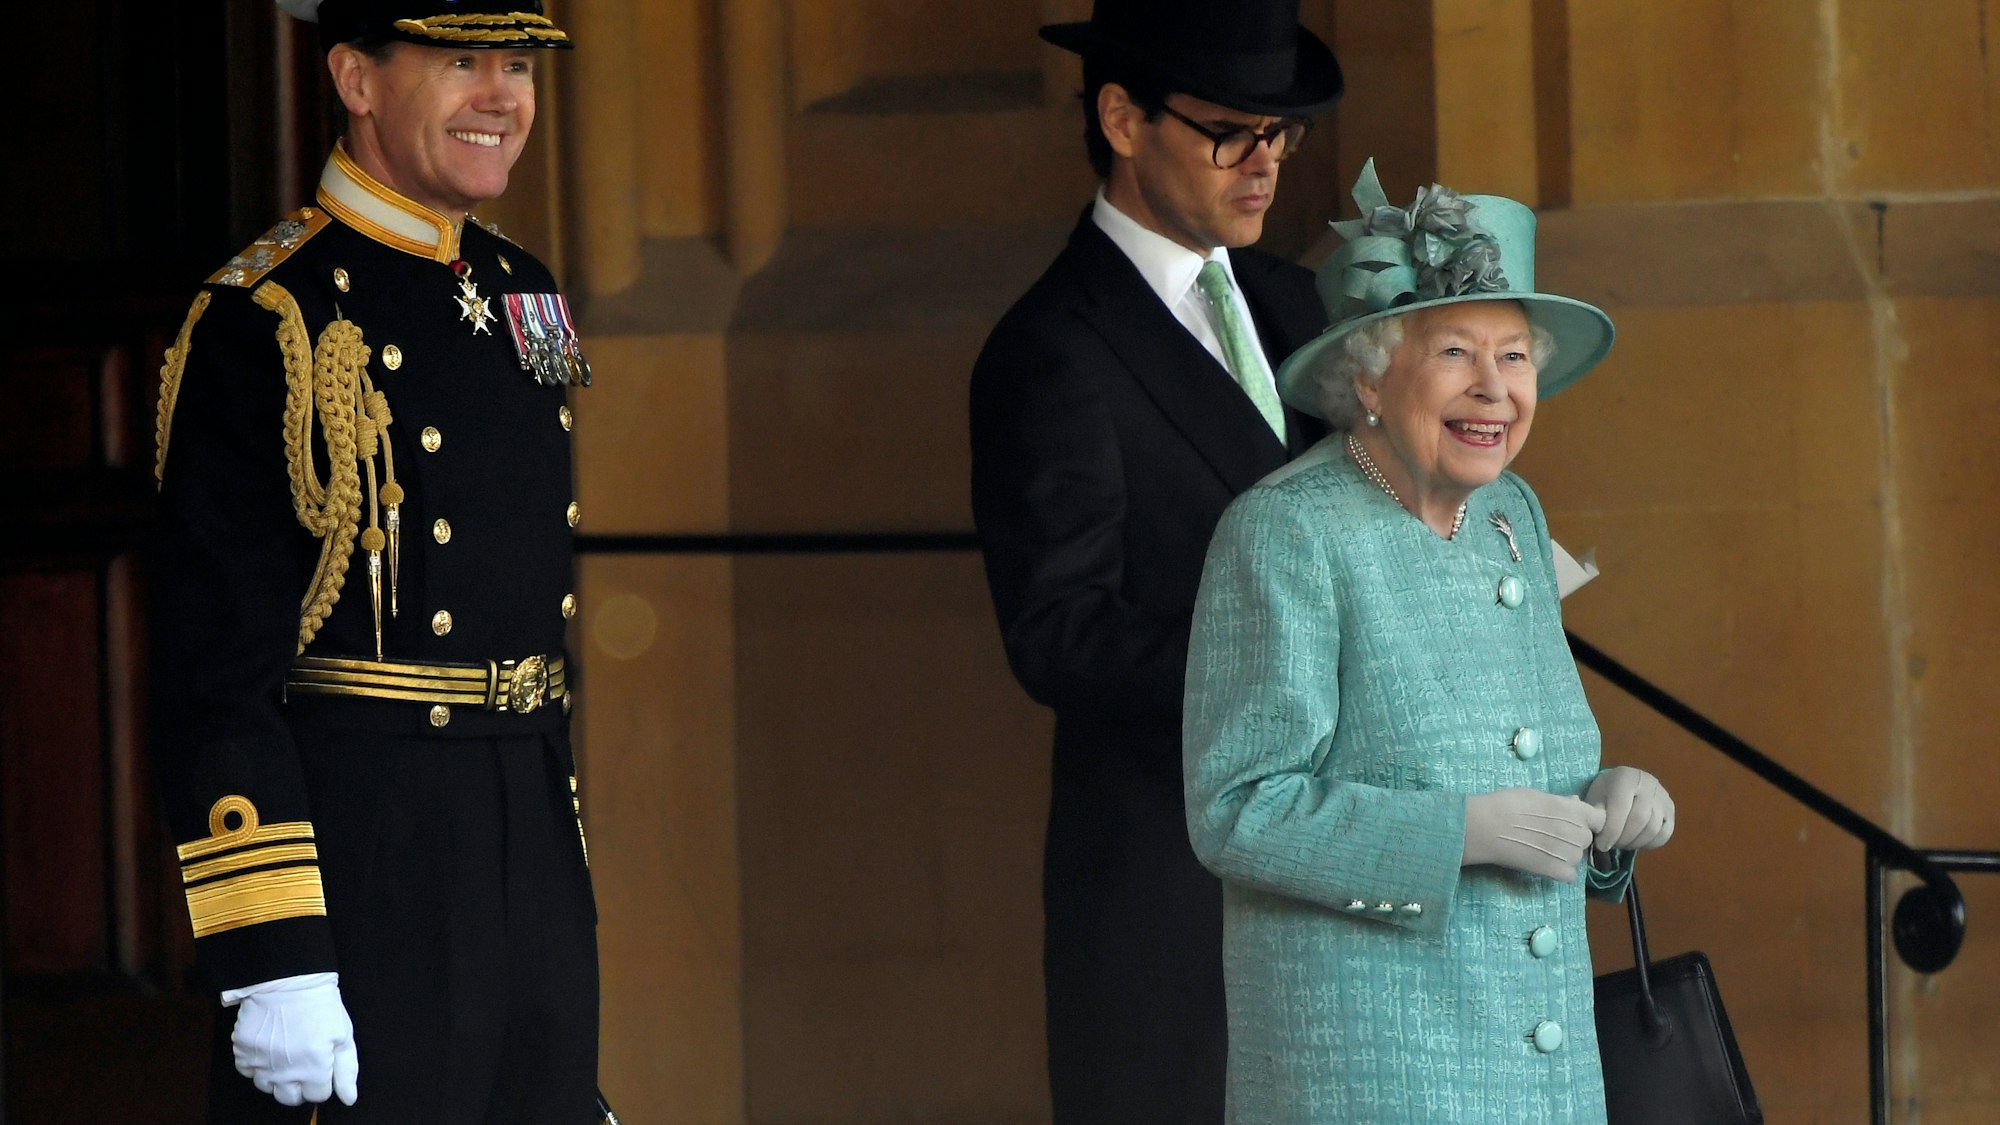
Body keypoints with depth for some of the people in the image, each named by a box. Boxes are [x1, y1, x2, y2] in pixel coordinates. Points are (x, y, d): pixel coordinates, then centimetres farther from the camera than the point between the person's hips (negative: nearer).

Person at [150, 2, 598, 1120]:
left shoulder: (522, 297, 13)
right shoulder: (267, 323, -11)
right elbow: (216, 670, -15)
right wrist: (271, 963, -20)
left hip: (534, 849, 8)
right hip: (358, 852, -7)